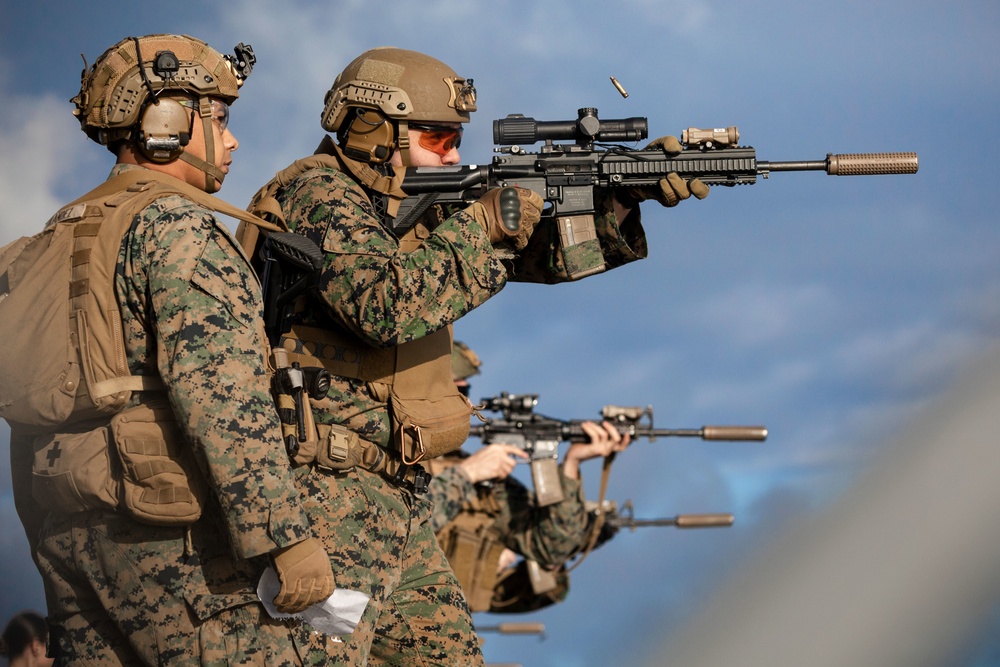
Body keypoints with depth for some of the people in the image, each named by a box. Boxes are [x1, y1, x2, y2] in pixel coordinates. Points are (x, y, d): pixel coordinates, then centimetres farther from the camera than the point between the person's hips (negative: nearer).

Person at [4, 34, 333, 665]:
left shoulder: (65, 231, 18)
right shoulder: (177, 225, -10)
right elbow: (222, 393, -20)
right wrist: (287, 535, -22)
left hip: (65, 529, 9)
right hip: (165, 528, -9)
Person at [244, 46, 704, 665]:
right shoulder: (318, 194, -12)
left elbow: (547, 252, 15)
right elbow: (383, 305, -29)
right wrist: (483, 225, -19)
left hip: (395, 499, 10)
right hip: (328, 496, -10)